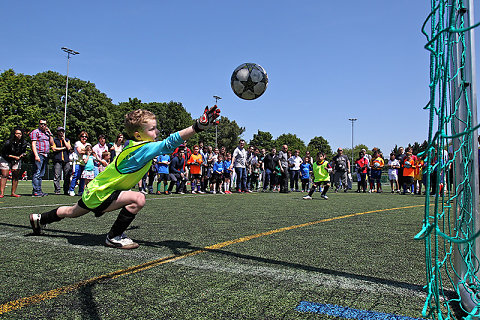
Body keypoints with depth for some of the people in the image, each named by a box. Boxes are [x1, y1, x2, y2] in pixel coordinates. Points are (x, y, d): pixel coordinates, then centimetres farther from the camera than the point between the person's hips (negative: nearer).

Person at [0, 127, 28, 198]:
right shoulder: (8, 142, -22)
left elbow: (24, 152, 7)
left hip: (17, 160, 4)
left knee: (16, 176, 1)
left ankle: (13, 193, 8)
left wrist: (21, 155, -14)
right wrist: (14, 157, -18)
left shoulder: (24, 143, -9)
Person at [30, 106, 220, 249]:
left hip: (93, 191, 10)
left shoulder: (135, 145, -5)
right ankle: (113, 238, -8)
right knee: (138, 199, -25)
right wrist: (198, 126, -47)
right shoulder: (145, 149, -31)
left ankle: (39, 219, 58)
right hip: (99, 195, -10)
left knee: (72, 212, 33)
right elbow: (170, 143, -42)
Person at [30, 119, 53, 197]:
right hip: (39, 154, -7)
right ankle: (35, 191, -12)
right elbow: (33, 144, -8)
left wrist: (50, 134, 6)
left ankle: (39, 191, 12)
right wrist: (36, 155, -18)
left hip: (45, 155, 7)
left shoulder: (47, 133, 21)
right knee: (37, 173, -11)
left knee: (41, 174, 8)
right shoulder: (35, 132, 0)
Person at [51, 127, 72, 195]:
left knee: (67, 176, -1)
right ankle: (57, 191, -5)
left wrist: (63, 139, 5)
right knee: (57, 176, -8)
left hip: (66, 160, 2)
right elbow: (54, 149, -3)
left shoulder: (67, 140, 20)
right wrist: (64, 148, -1)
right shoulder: (54, 139, 11)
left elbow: (68, 148, 2)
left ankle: (66, 191, 6)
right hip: (57, 160, -2)